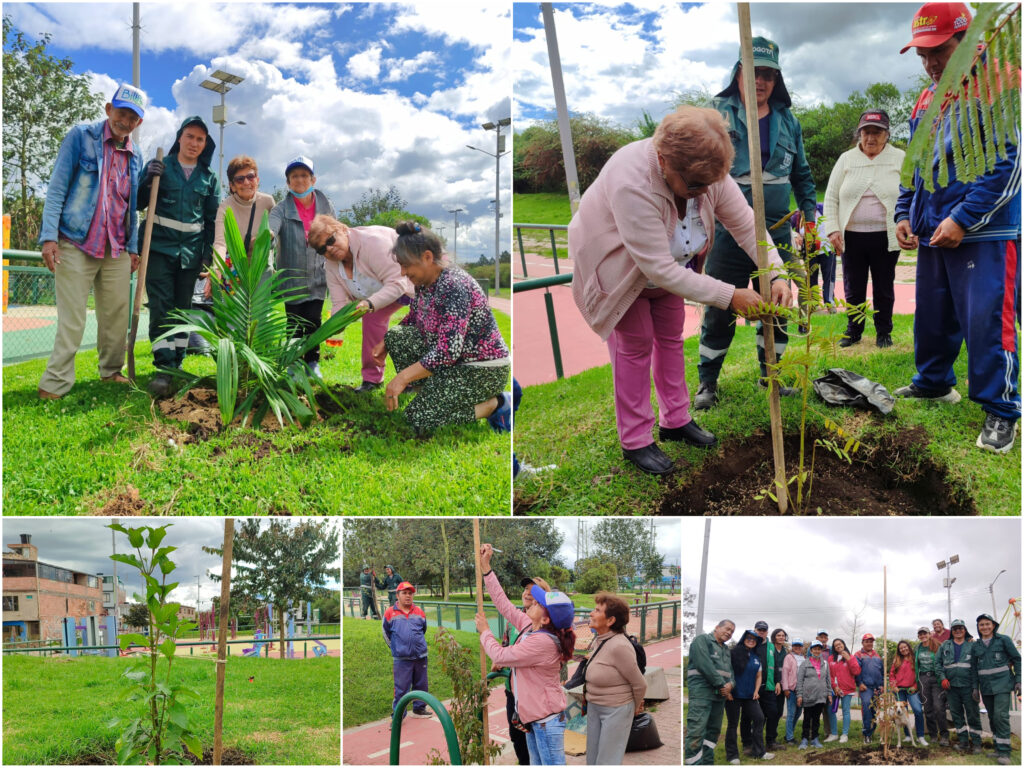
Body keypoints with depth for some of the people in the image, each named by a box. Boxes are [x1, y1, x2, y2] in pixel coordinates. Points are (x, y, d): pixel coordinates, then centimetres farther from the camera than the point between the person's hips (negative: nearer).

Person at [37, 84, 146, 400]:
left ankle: (111, 371, 25)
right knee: (72, 320, -5)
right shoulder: (81, 137, -3)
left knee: (117, 314, 9)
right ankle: (54, 384, 1)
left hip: (116, 251, 5)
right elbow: (57, 187, -7)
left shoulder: (135, 156, 12)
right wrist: (49, 236, -14)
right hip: (75, 244, -5)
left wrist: (133, 247, 14)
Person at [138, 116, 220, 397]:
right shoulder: (159, 167, 3)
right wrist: (148, 180, -13)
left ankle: (177, 364, 13)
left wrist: (209, 255, 4)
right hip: (159, 247, -3)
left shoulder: (209, 179, 10)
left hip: (191, 253, 3)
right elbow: (137, 204, 4)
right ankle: (164, 369, -15)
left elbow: (212, 221, 13)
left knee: (183, 308, 7)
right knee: (161, 307, -11)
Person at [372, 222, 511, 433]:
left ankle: (497, 404, -6)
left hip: (483, 371, -9)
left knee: (420, 417, -17)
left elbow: (447, 352, -32)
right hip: (453, 358, 9)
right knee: (395, 336, 3)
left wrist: (402, 378, -31)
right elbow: (412, 319, 20)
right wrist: (385, 342, 6)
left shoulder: (454, 287, -27)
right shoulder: (424, 281, 0)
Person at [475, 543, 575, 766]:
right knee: (537, 764, 18)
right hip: (533, 717, 10)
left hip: (547, 719, -10)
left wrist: (484, 632, -1)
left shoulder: (542, 642, -26)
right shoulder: (530, 627, 2)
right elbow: (503, 604, 9)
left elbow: (500, 656, -20)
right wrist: (485, 567, 8)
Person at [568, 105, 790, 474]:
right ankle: (635, 441, 9)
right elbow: (660, 270, -41)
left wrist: (776, 274, -34)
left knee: (671, 335, 12)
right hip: (617, 263, -6)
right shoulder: (632, 184, -44)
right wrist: (730, 296, -39)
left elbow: (745, 223, -18)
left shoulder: (706, 169, -25)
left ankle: (676, 420, 27)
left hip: (670, 260, 6)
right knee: (635, 344, -2)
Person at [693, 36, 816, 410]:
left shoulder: (787, 120, 11)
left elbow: (801, 174, 19)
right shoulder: (717, 113, -1)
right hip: (728, 232, -4)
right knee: (720, 310, 0)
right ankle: (707, 382, 13)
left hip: (776, 232, 4)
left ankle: (770, 374, 25)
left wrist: (809, 215, 11)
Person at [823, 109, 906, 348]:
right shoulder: (846, 159, 7)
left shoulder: (900, 159, 3)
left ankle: (884, 333, 21)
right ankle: (853, 331, 22)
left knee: (884, 289, 8)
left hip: (886, 237, -1)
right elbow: (831, 197, 8)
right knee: (853, 288, 8)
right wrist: (833, 230, -2)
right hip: (852, 237, 1)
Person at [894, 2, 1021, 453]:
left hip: (985, 234, -7)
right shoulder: (926, 100, 15)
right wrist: (905, 214, 11)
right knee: (933, 316, 16)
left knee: (986, 320, -9)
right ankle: (933, 383, 35)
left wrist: (962, 219, -19)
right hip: (933, 233, 8)